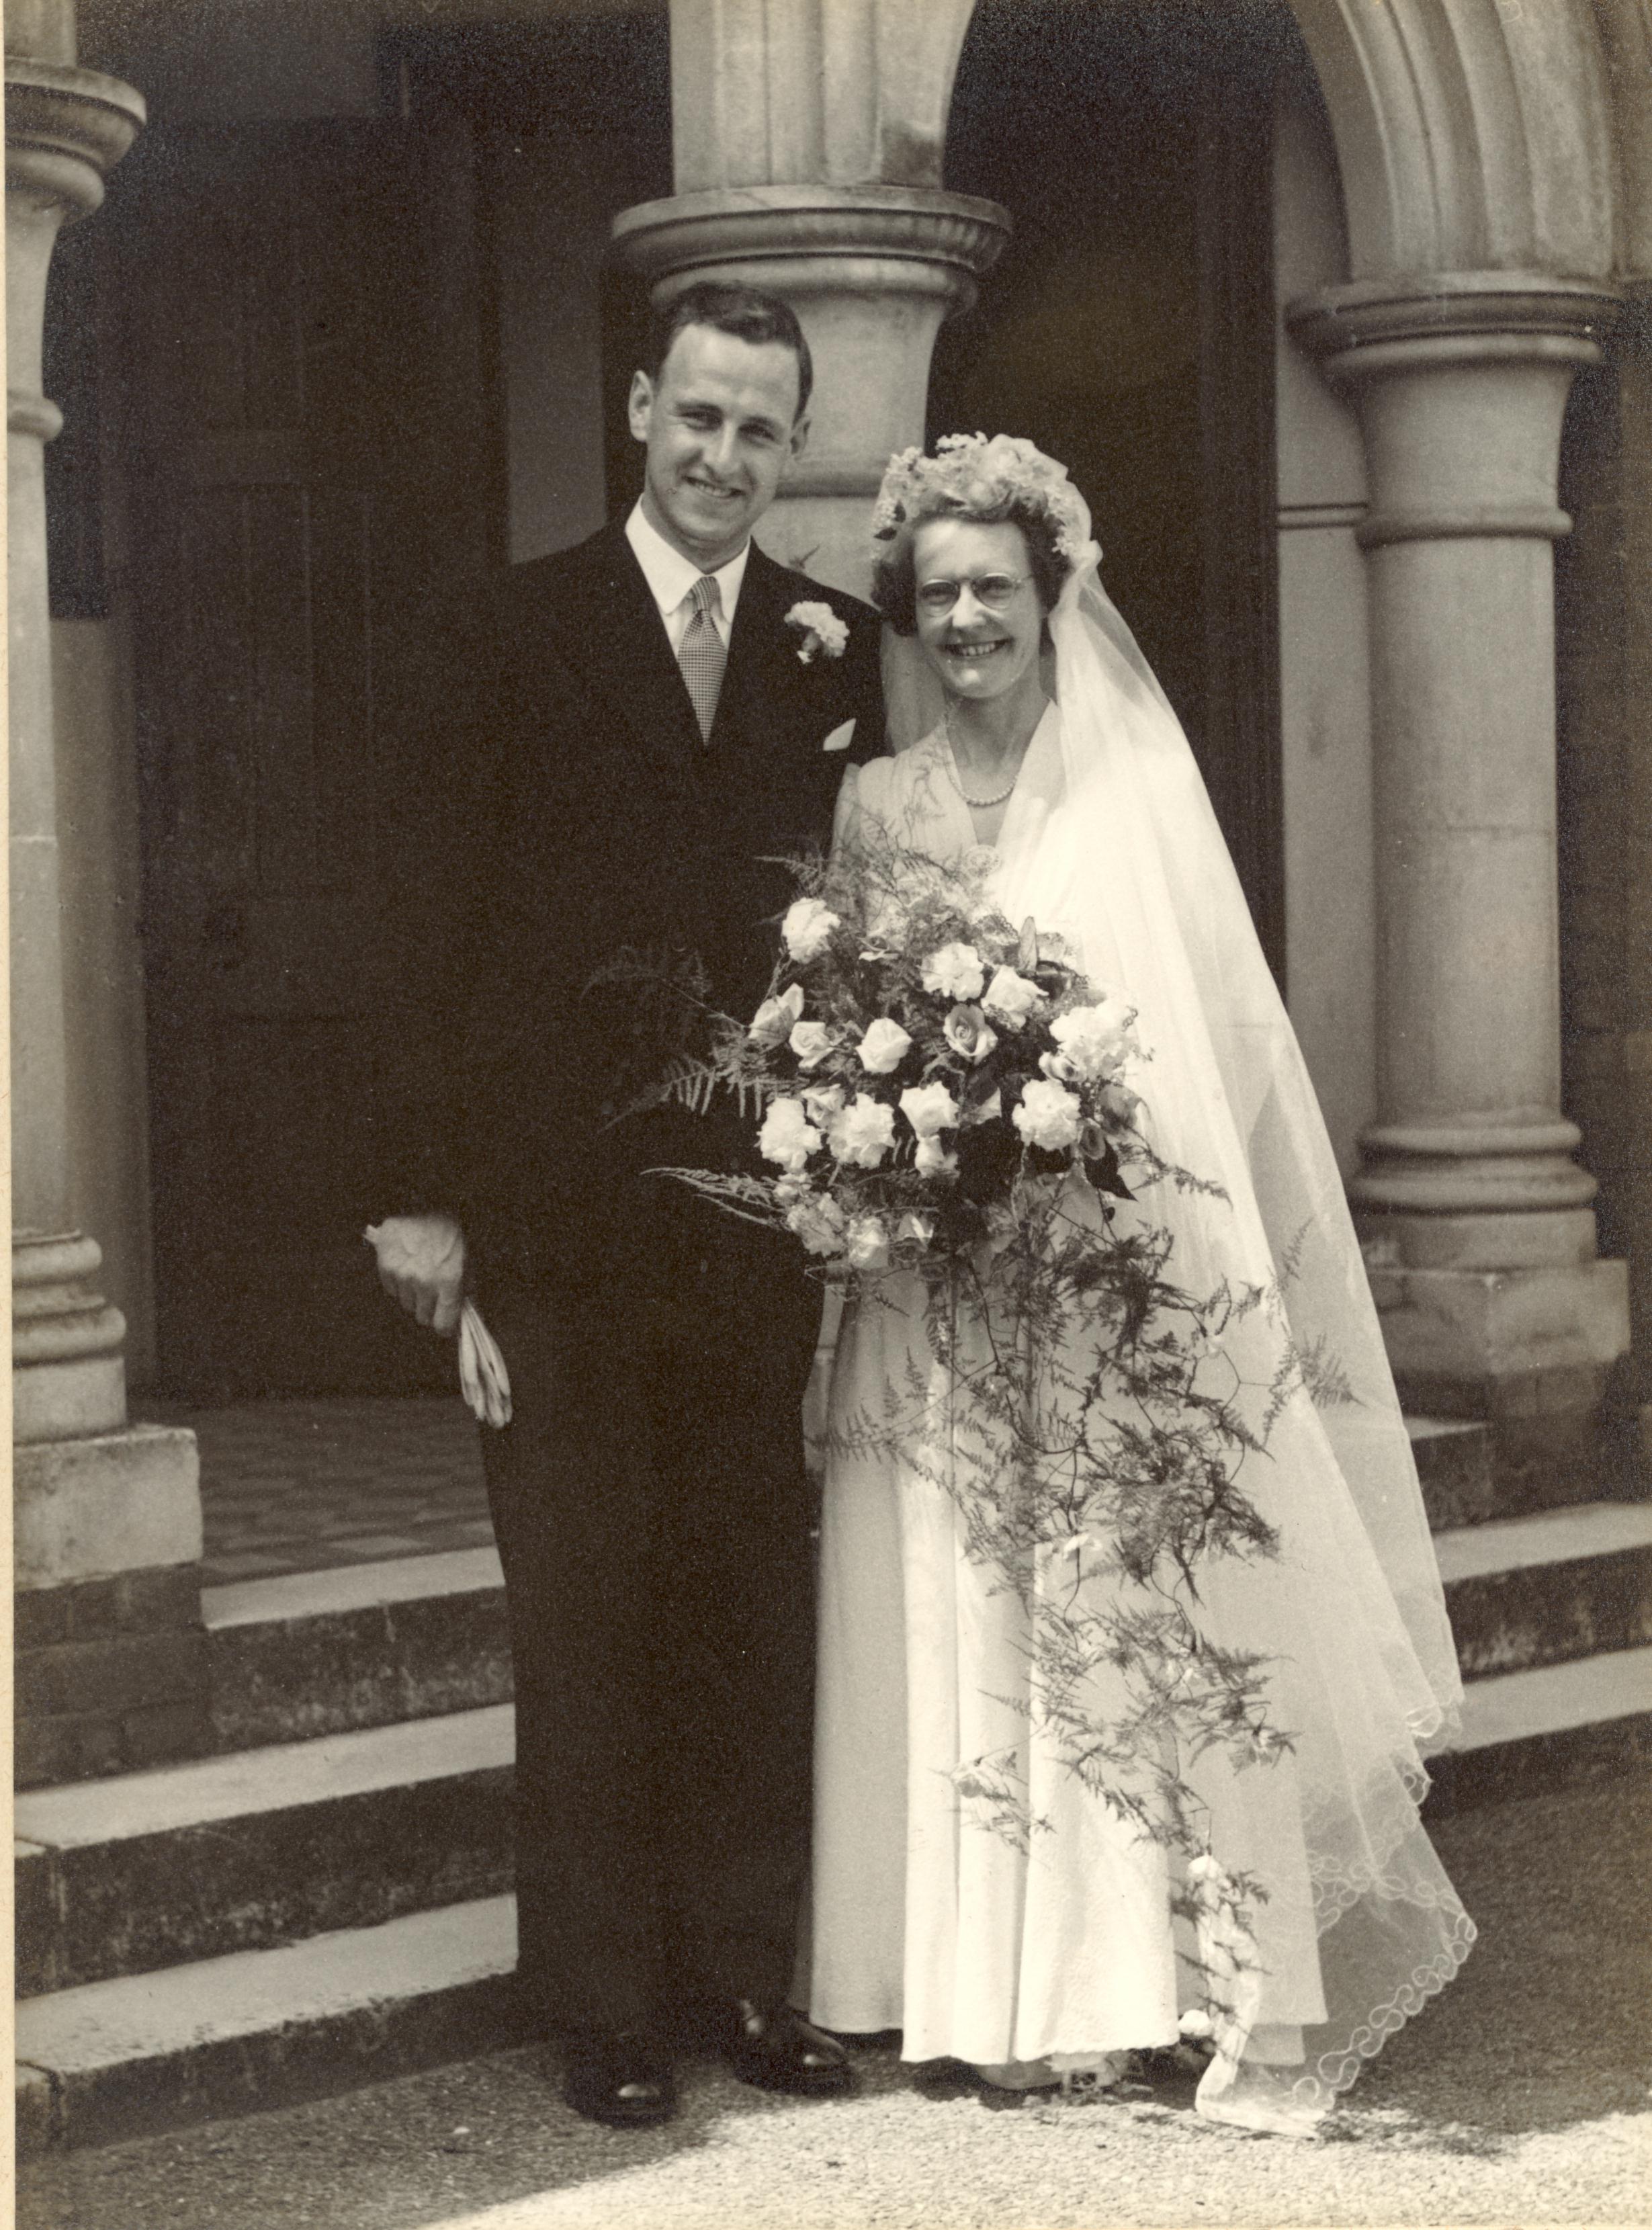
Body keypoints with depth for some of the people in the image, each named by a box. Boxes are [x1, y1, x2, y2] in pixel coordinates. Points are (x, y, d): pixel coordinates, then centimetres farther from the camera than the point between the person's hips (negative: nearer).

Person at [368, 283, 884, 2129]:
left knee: (755, 1608, 9)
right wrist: (433, 1193, -8)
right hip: (563, 1207, -2)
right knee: (585, 1613, 4)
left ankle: (746, 1975, 21)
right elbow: (457, 923, -3)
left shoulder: (836, 650, 10)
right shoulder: (519, 634, 2)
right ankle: (605, 2006, 13)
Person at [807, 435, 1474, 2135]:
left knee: (1114, 1601, -3)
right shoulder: (877, 802, 9)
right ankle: (979, 1981, 10)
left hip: (1113, 1272, -2)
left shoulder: (1137, 780, 1)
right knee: (956, 1623, 3)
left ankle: (1132, 1969, 8)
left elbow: (1208, 1034, -3)